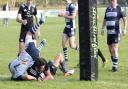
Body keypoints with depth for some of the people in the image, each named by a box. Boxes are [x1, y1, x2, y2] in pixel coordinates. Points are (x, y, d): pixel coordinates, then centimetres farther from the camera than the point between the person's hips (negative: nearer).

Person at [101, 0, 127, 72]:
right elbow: (105, 19, 24)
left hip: (116, 32, -6)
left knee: (114, 49, -11)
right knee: (110, 50, 8)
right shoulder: (108, 9, 13)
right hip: (109, 32, 6)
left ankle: (115, 65, -6)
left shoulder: (119, 8, -4)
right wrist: (102, 28, 15)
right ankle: (114, 64, 18)